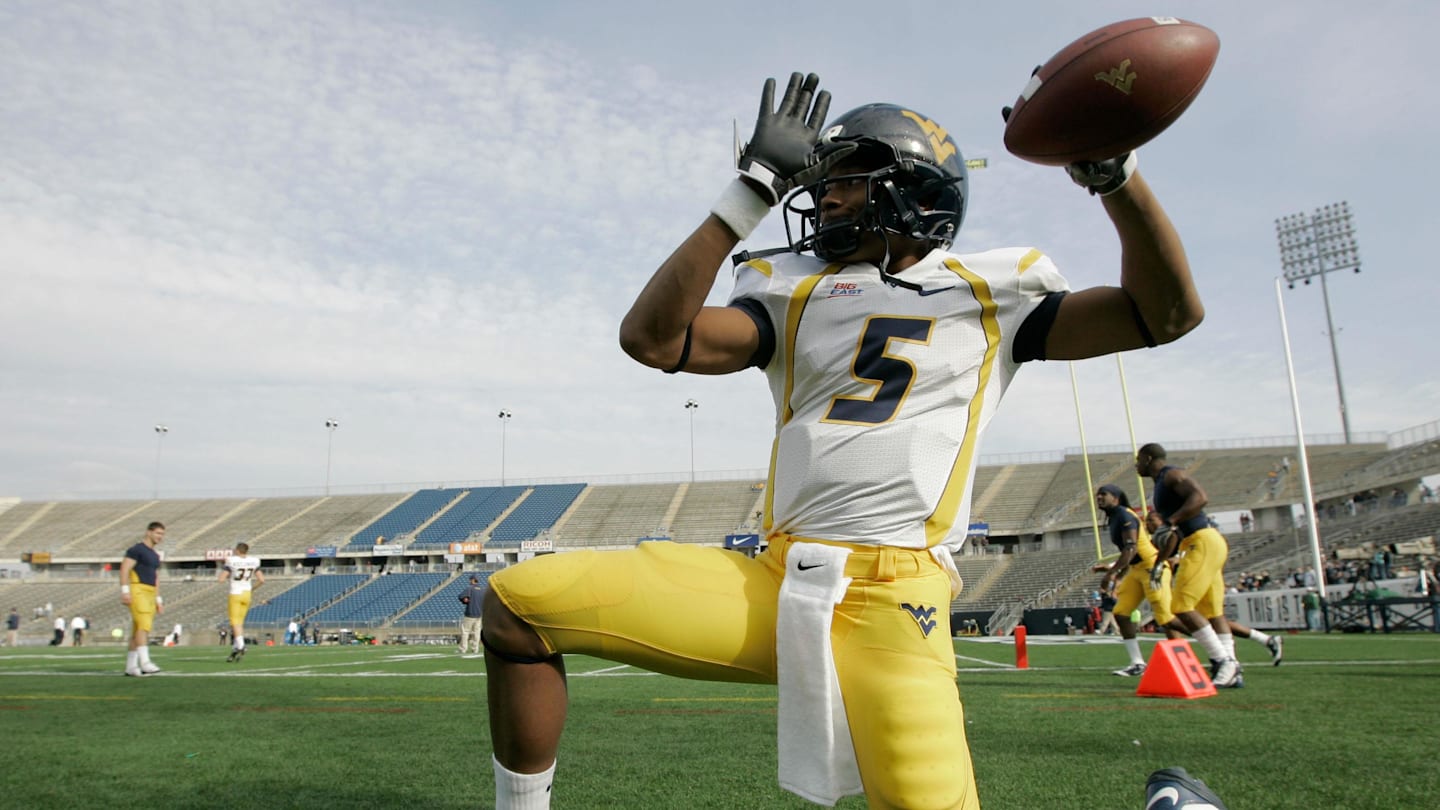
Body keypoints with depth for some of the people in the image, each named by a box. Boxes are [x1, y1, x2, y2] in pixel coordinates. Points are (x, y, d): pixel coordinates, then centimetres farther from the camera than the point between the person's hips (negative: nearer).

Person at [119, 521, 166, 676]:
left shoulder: (155, 555, 22)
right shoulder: (136, 550, -3)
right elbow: (124, 569, -12)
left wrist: (158, 600, 23)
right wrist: (125, 591, -21)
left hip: (150, 594, 8)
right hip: (137, 591, -8)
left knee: (137, 631, 8)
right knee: (144, 625, -19)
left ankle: (130, 666, 11)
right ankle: (144, 663, -26)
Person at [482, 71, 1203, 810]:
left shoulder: (987, 294, 11)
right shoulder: (793, 294, 14)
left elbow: (1166, 313, 7)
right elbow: (652, 338, -1)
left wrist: (1113, 169, -5)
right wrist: (753, 191, 0)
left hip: (888, 600, -2)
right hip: (770, 583, 3)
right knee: (518, 603, -5)